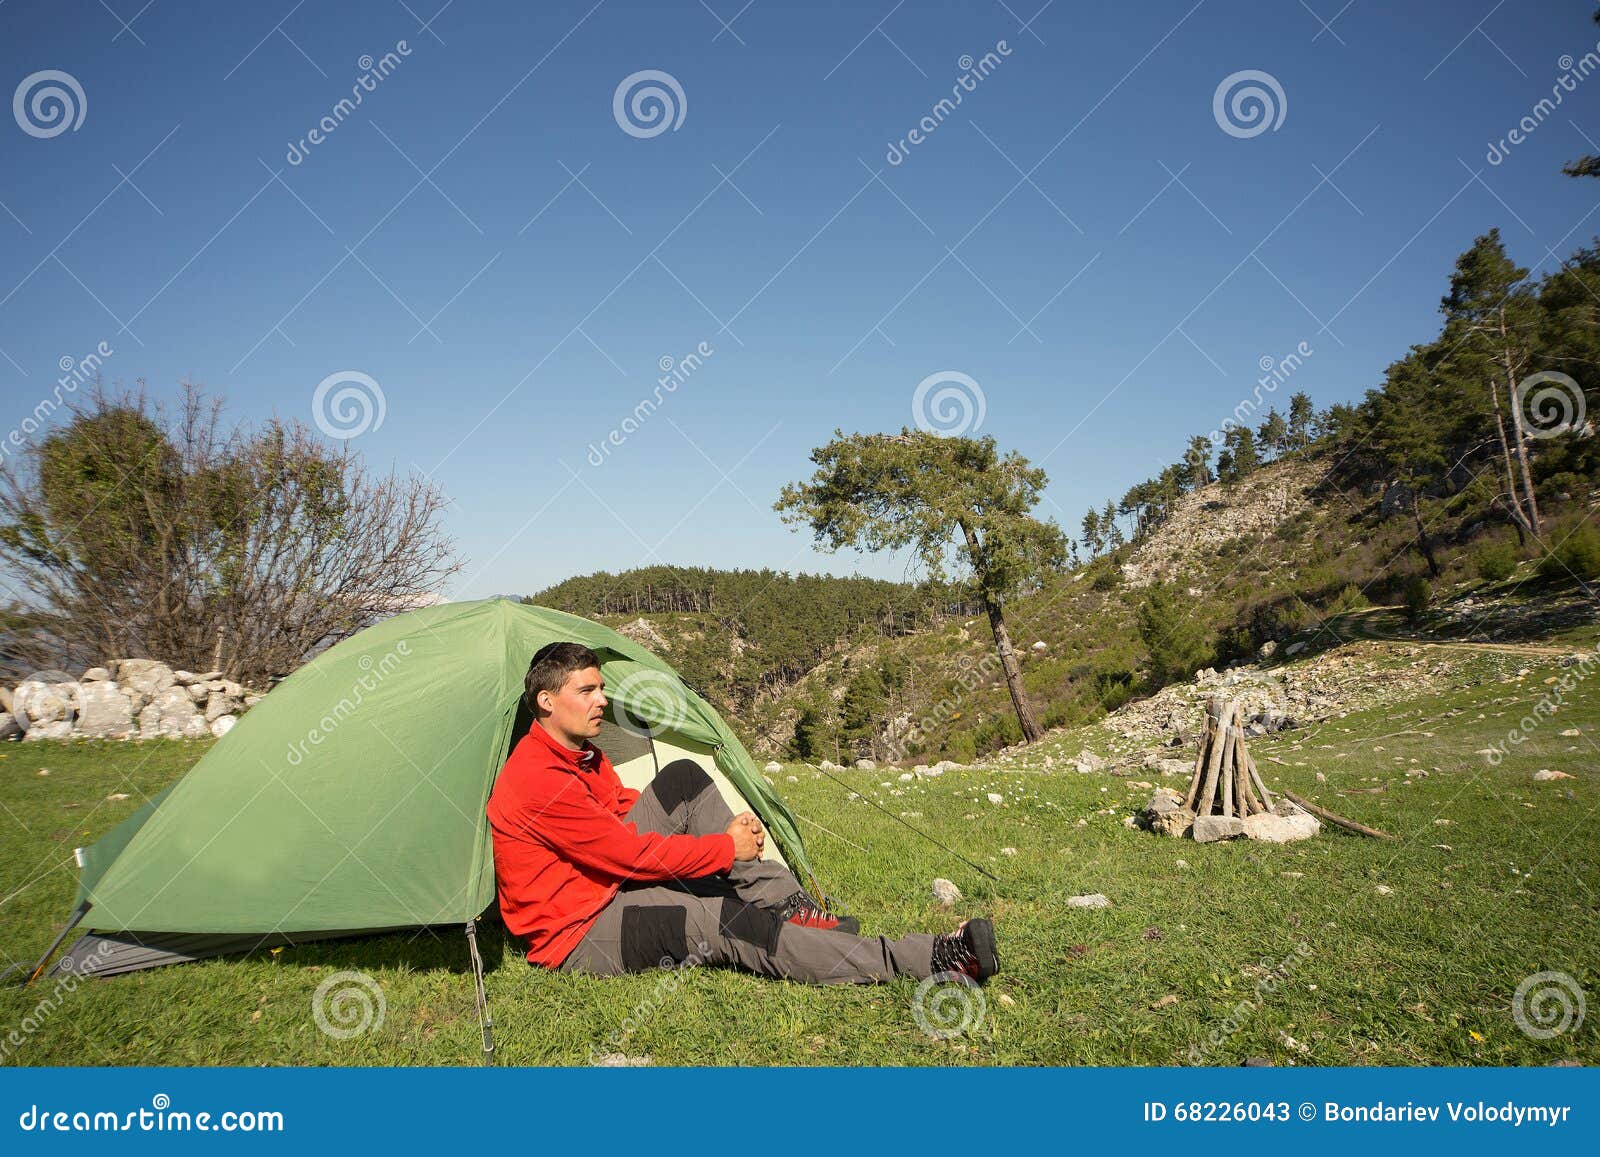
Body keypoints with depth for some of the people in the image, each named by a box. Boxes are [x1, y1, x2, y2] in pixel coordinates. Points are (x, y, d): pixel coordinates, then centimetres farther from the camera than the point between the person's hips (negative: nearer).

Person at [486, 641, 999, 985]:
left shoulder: (584, 756, 9)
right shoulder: (537, 781, -23)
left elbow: (628, 812, 12)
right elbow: (633, 855, -24)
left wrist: (727, 831, -5)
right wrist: (727, 847, -14)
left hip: (608, 886, 9)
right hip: (580, 937, -9)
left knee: (683, 779, -9)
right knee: (732, 924, -27)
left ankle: (787, 904, -10)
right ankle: (936, 959, -30)